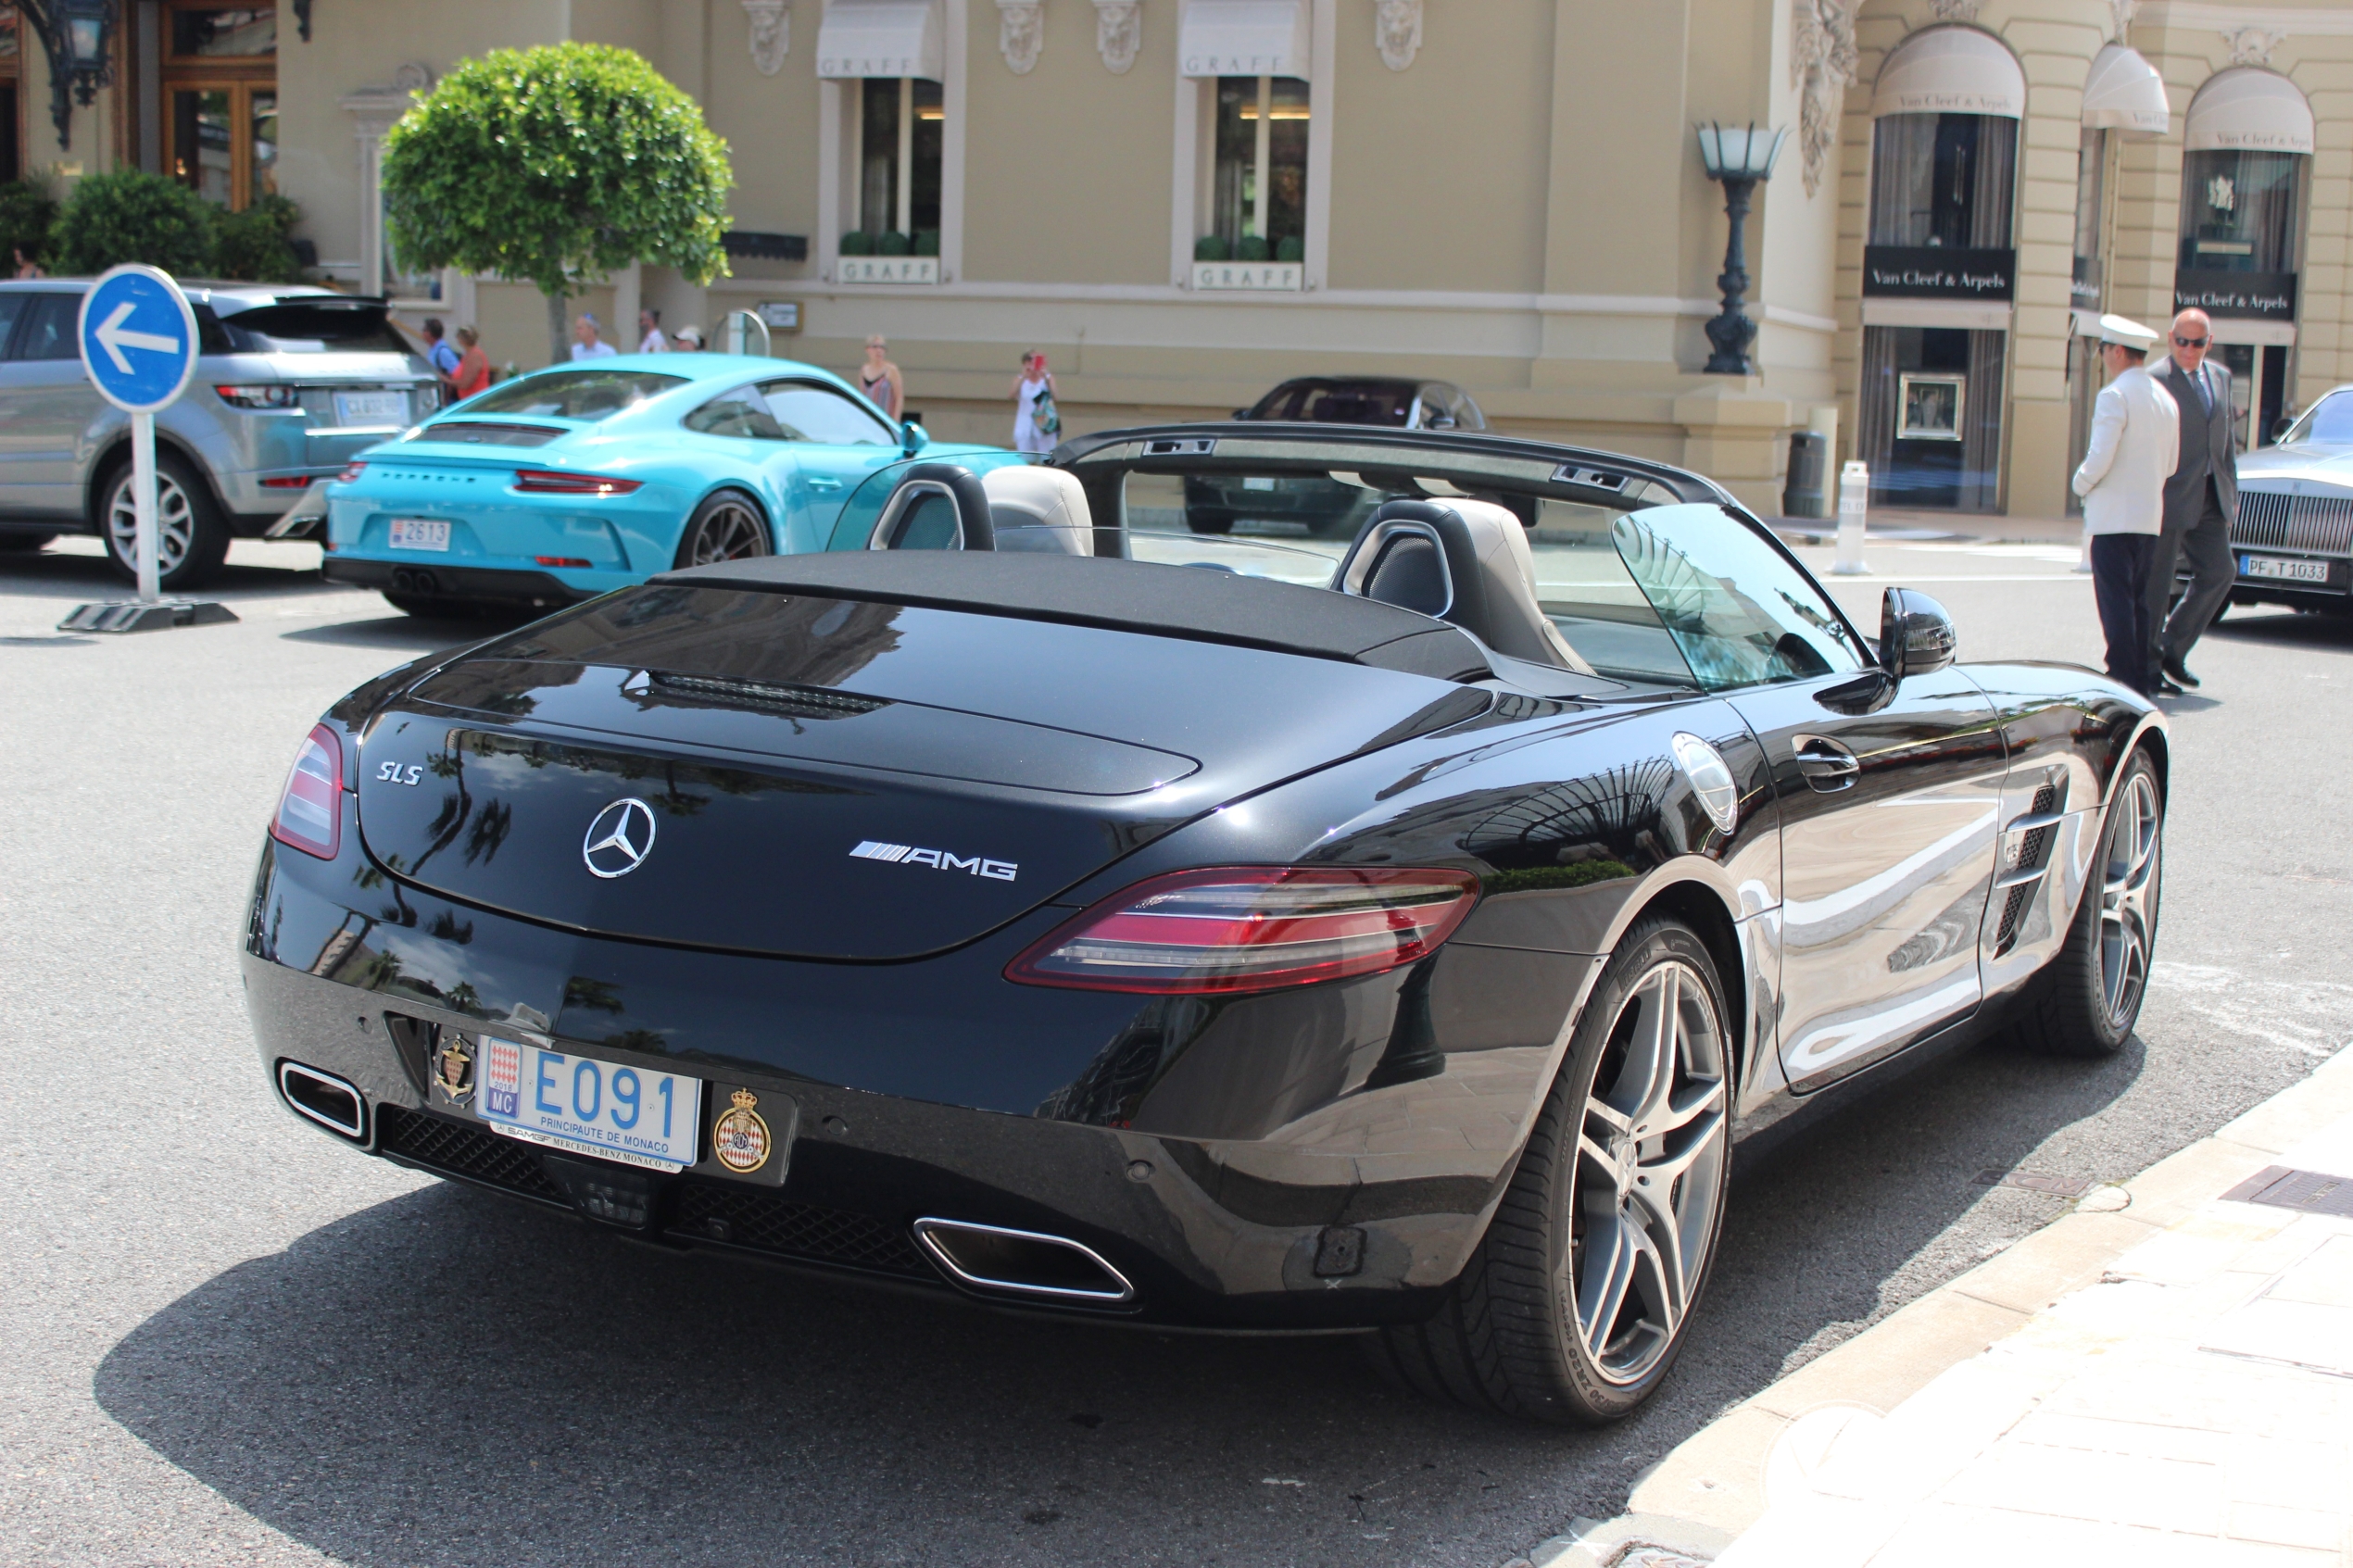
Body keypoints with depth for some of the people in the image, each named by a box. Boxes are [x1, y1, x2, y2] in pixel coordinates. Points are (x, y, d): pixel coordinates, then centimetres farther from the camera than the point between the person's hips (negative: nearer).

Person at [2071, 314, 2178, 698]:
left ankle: (2124, 679, -8)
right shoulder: (2165, 398, 13)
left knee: (2116, 602, -6)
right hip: (2151, 516, 8)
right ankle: (2145, 680, 14)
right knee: (2140, 601, 13)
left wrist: (2081, 483, -2)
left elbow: (2101, 456, -19)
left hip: (2115, 517, -8)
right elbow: (2171, 463, 17)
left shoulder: (2115, 395, -13)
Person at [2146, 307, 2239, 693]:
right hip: (2169, 498, -7)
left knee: (2219, 572, 4)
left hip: (2210, 498, 7)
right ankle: (2147, 665, 9)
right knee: (2156, 583, -1)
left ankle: (2173, 651, 16)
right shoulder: (2155, 379, -9)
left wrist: (2231, 491, 16)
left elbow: (2226, 439, 20)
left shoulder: (2221, 377, 13)